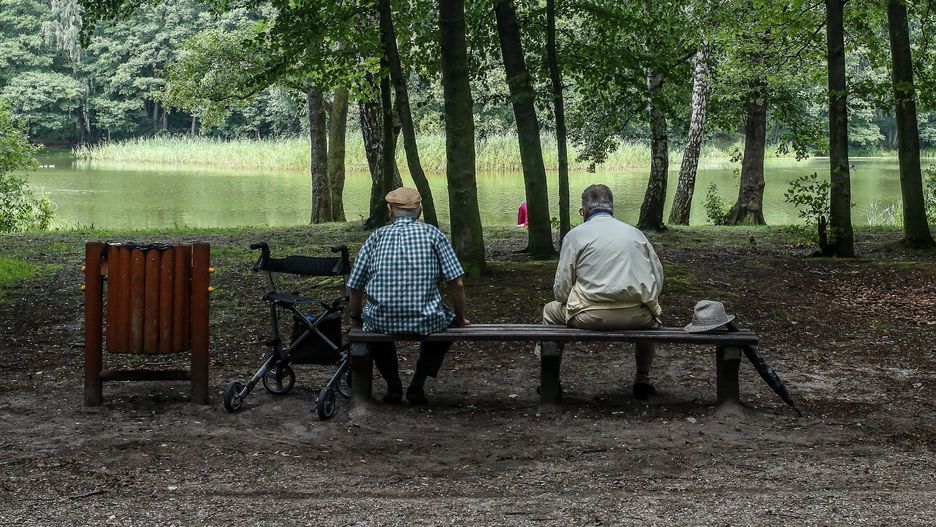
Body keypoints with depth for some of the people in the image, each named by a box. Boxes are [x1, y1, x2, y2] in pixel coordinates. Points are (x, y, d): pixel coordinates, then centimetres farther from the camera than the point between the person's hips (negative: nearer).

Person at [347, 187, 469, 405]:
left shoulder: (377, 236, 7)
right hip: (424, 321, -1)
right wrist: (460, 319, 15)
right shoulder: (432, 234, 3)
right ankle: (417, 385, 21)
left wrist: (355, 317, 27)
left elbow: (355, 286, 9)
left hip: (382, 321, 2)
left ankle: (393, 385, 28)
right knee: (448, 322, 31)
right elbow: (456, 284, -1)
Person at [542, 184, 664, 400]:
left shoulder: (576, 235, 4)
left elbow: (562, 289, 0)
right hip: (636, 317, 3)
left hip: (591, 316, -3)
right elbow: (658, 278, 15)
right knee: (650, 314, 39)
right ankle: (642, 381, 40)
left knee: (550, 311, 26)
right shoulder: (636, 233, 14)